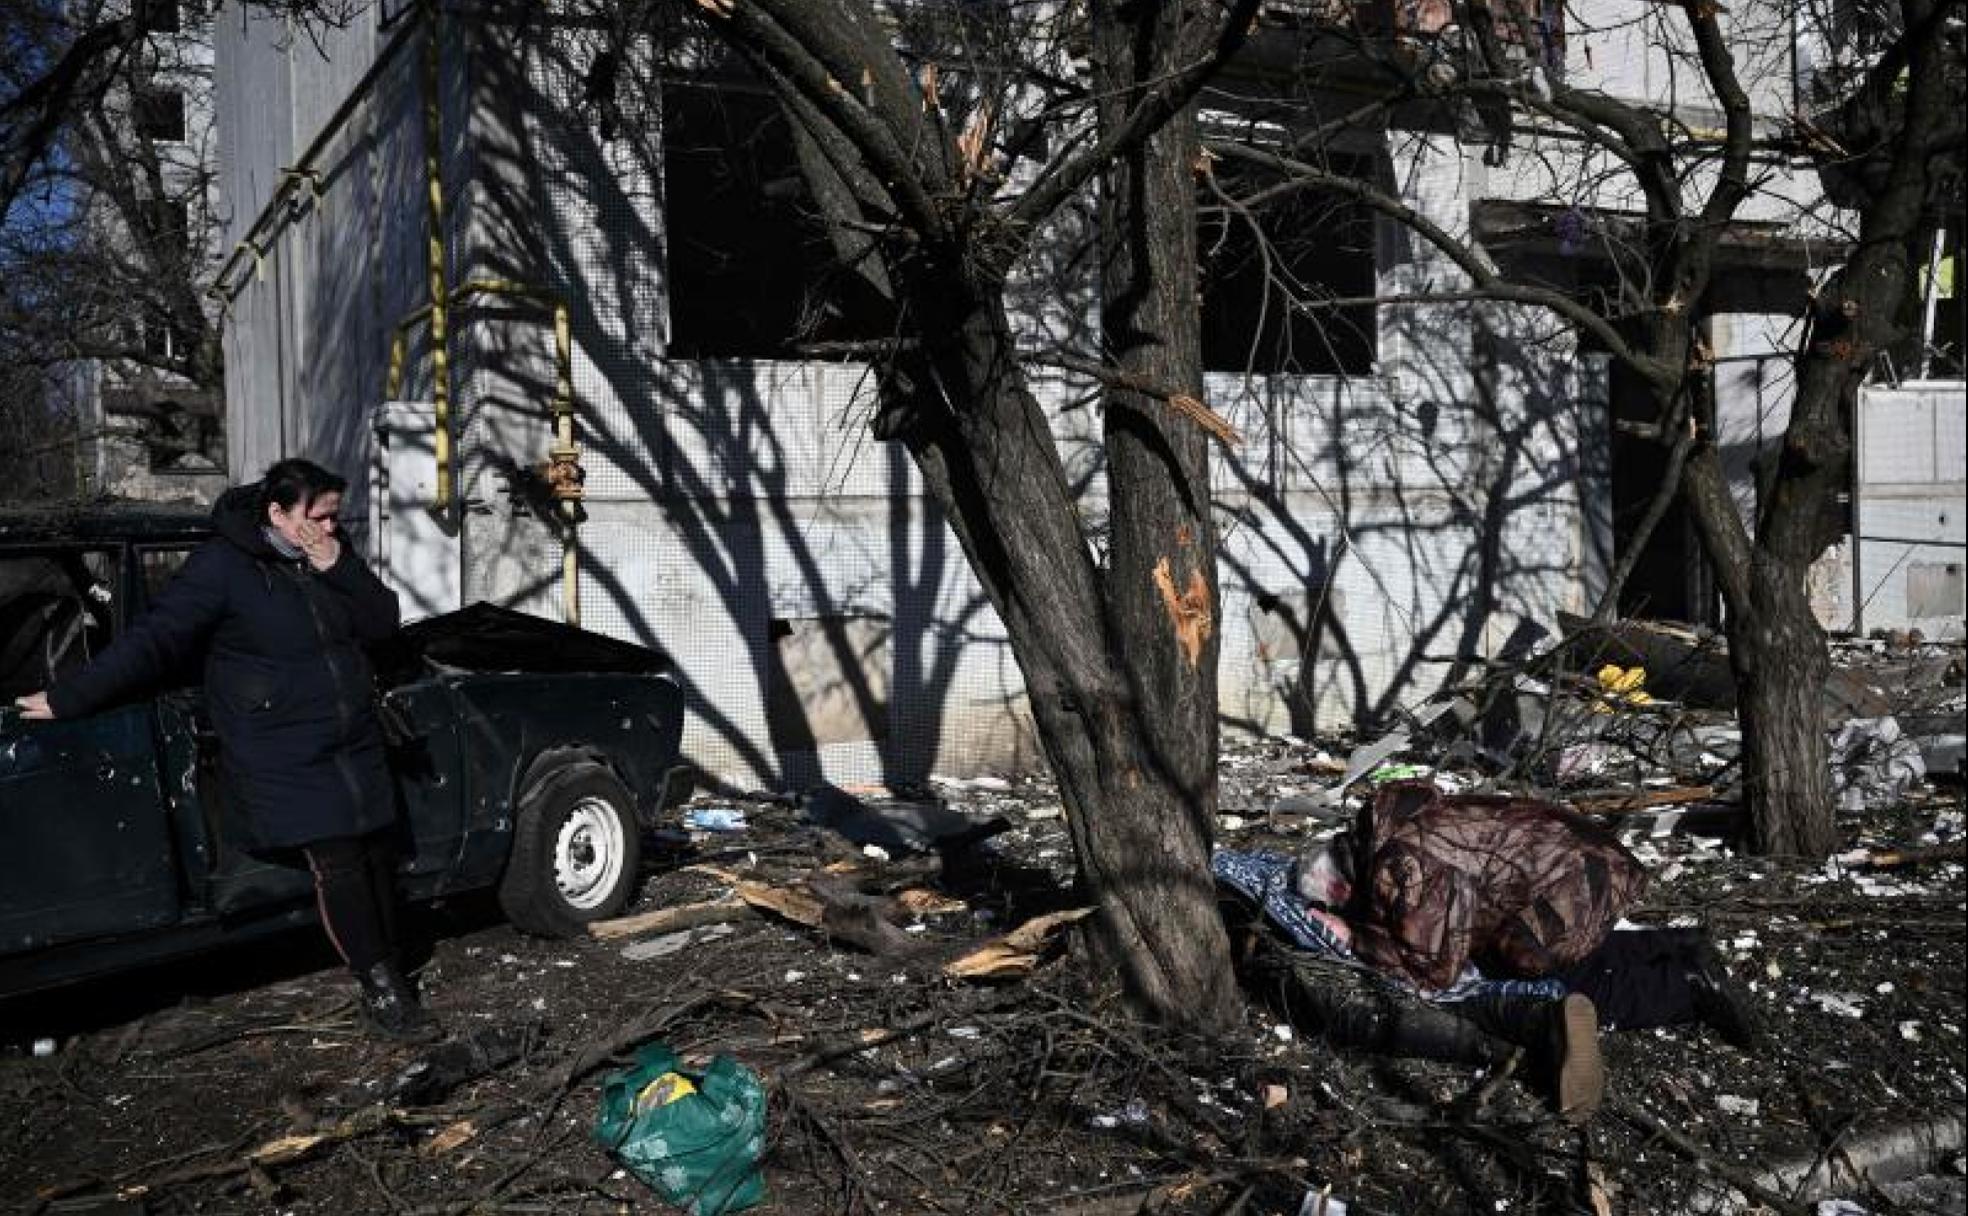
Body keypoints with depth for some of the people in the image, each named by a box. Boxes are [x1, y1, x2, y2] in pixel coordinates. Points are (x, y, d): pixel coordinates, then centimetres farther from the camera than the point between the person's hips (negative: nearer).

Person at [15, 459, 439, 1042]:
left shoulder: (331, 554, 6)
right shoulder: (224, 566, -12)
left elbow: (383, 622, 5)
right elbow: (155, 640, -9)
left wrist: (339, 571, -11)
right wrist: (68, 697, -9)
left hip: (356, 746, 6)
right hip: (284, 760, -6)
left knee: (378, 856, 6)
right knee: (339, 866, -9)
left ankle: (389, 969, 19)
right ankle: (382, 992, 1)